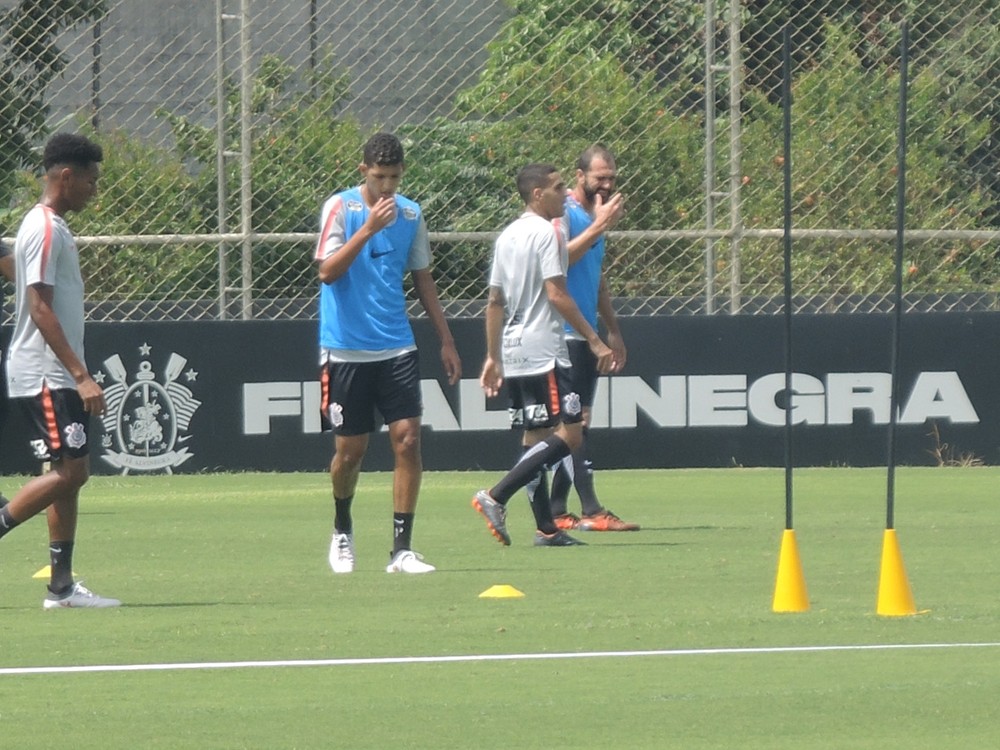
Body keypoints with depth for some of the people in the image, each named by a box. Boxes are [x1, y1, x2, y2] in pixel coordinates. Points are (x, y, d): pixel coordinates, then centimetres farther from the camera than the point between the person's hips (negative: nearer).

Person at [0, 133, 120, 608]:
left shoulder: (52, 228, 16)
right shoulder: (45, 230, -14)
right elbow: (40, 309, -21)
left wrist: (77, 375, 21)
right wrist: (81, 376, -24)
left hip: (56, 377, 10)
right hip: (42, 376, -10)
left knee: (72, 473, 7)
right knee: (67, 471, -15)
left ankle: (62, 586, 7)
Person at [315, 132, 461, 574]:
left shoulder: (410, 214, 7)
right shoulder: (340, 208, -6)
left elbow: (422, 279, 16)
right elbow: (327, 272, -17)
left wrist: (446, 340, 14)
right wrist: (368, 229, -27)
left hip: (396, 347, 3)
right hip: (346, 350, -3)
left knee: (408, 439, -9)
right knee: (350, 450, 4)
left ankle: (402, 550, -6)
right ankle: (342, 530, 31)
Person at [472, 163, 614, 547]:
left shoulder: (506, 237, 16)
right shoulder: (546, 233, -10)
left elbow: (494, 302, 18)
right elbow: (556, 294, -16)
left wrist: (493, 357, 22)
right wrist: (594, 341, -14)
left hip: (513, 353, 9)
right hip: (543, 351, -9)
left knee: (535, 436, 10)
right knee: (568, 433, -10)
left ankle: (545, 527, 8)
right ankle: (496, 497, -18)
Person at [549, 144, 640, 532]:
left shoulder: (596, 215, 18)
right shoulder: (564, 212, -10)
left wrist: (613, 331, 27)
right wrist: (597, 228, -26)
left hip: (586, 335, 9)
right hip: (564, 335, -9)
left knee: (576, 423, 8)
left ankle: (556, 511, 12)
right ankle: (591, 510, -16)